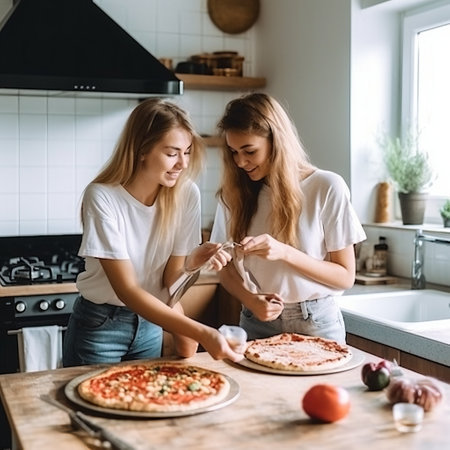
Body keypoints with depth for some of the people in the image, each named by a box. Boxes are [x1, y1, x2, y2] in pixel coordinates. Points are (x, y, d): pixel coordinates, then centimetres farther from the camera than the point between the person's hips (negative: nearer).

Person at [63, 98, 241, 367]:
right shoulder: (102, 197, -24)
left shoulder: (187, 194, -13)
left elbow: (170, 279, -8)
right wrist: (200, 332, -36)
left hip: (150, 323, 4)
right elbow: (126, 290, -28)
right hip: (100, 324, -3)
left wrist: (191, 262, -31)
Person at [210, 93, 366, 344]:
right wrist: (251, 300, -17)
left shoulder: (327, 188, -10)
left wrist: (284, 252, -23)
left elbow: (345, 277, -9)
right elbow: (227, 270, 4)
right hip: (257, 324, 3)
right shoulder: (234, 193, 0)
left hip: (316, 323, -2)